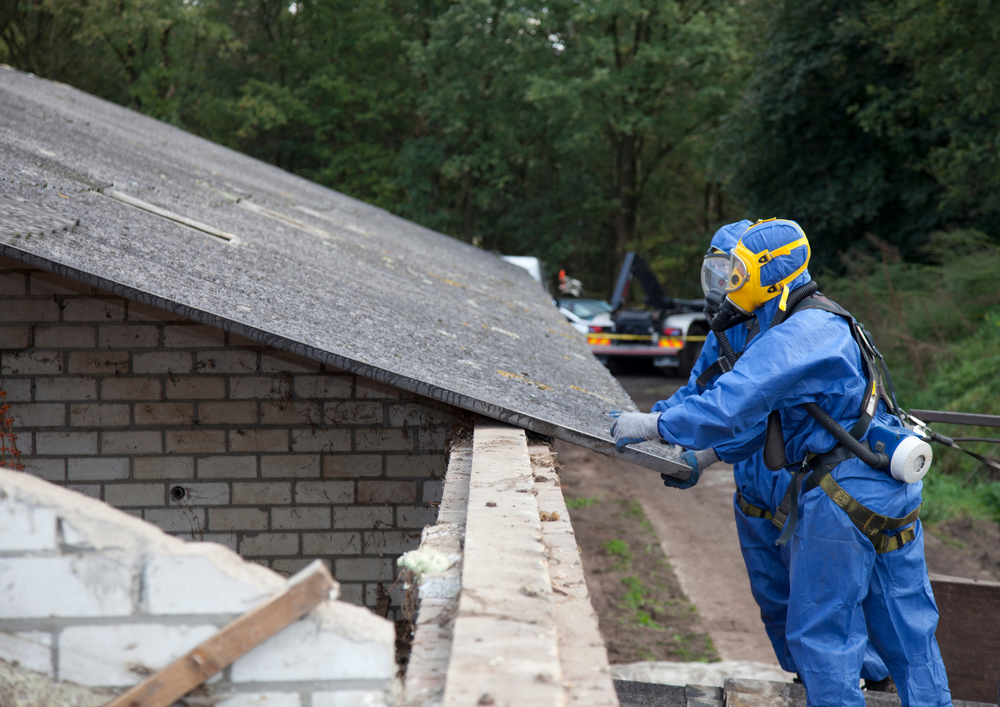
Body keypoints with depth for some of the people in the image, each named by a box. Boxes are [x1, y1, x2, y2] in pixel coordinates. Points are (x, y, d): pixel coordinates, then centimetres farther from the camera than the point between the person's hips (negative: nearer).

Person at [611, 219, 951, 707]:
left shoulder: (798, 335, -17)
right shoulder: (818, 326, 17)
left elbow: (731, 404, -24)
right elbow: (767, 413, 22)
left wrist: (654, 425, -13)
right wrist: (706, 452, 19)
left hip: (842, 497, -10)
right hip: (892, 492, 10)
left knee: (819, 632, 1)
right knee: (905, 627, 14)